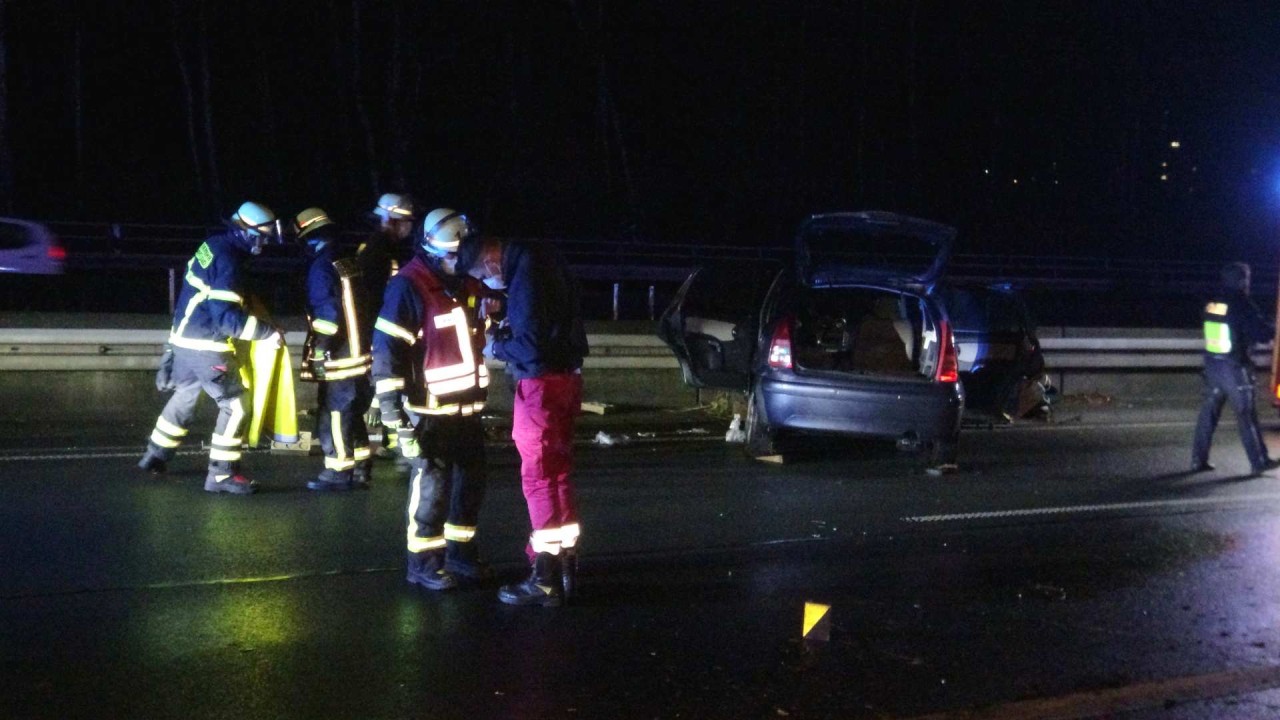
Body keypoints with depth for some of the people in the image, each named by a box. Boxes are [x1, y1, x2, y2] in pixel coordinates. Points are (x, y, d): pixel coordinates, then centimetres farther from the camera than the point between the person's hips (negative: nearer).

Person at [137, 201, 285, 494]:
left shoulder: (214, 245, 5)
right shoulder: (227, 261, -23)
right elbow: (227, 318, -27)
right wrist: (267, 333, -23)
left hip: (185, 338, 10)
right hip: (206, 347, -10)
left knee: (184, 396, 26)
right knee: (234, 405, -3)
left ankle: (156, 456, 40)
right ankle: (221, 474, 0)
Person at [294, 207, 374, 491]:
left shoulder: (322, 268, -13)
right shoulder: (350, 263, 11)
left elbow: (327, 315, -21)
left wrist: (317, 351, -14)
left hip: (338, 361, -8)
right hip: (361, 354, 8)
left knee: (332, 417, 0)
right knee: (353, 415, 16)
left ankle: (338, 474, 4)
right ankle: (359, 471, 23)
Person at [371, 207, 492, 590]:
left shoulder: (468, 282, 8)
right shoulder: (408, 285, -16)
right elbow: (387, 350, -19)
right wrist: (394, 411, -21)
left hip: (467, 406, 8)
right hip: (430, 410, -7)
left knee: (471, 480, 13)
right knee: (430, 486, -1)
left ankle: (460, 552, 29)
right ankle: (423, 563, 13)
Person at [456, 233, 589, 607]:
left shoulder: (525, 275, -20)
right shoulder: (539, 258, 9)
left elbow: (531, 347, -22)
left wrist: (496, 347, -5)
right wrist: (506, 330, 5)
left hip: (542, 383, -9)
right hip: (564, 376, 10)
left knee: (539, 479, -2)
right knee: (558, 472, 16)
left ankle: (546, 579, 4)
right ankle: (565, 565, 25)